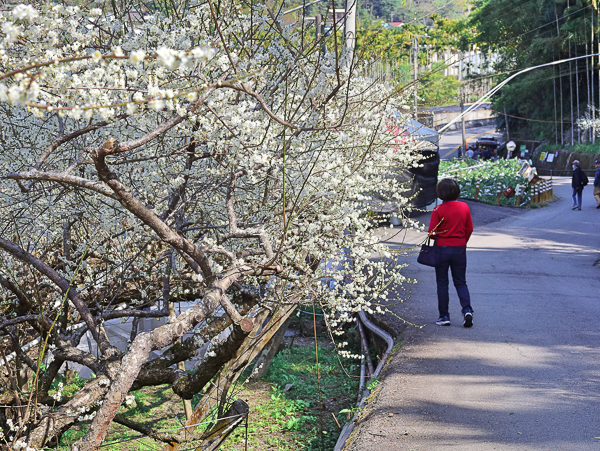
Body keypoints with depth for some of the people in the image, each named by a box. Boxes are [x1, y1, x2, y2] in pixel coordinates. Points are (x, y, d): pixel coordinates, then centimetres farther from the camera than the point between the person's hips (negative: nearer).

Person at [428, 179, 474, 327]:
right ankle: (467, 310, -7)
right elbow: (469, 229, 4)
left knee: (442, 283, 8)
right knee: (460, 282, 13)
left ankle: (444, 316, 9)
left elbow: (432, 233, -13)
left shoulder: (438, 210, -13)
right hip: (460, 248, 3)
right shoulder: (464, 207, -2)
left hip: (442, 248, -3)